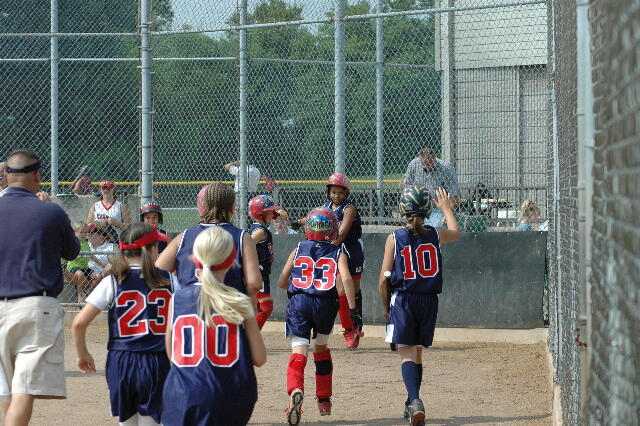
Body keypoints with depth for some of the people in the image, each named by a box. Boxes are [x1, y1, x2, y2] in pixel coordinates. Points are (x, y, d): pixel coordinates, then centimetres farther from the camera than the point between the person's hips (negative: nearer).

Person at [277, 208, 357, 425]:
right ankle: (324, 399, 33)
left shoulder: (298, 250, 14)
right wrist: (353, 309, -8)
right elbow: (346, 280, -7)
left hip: (298, 301, -1)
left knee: (298, 351, -8)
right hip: (325, 304, 1)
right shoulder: (338, 253, 10)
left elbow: (281, 282, 14)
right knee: (321, 348, 25)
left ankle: (296, 391, -38)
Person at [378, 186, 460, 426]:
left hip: (403, 300, -3)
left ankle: (415, 399, -28)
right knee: (417, 353, 17)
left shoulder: (394, 239, -8)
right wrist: (446, 208, 41)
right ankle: (412, 404, 26)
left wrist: (386, 307, 9)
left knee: (407, 354, -6)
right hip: (429, 301, 3)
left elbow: (384, 281, -5)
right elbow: (456, 233, 26)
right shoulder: (435, 236, -1)